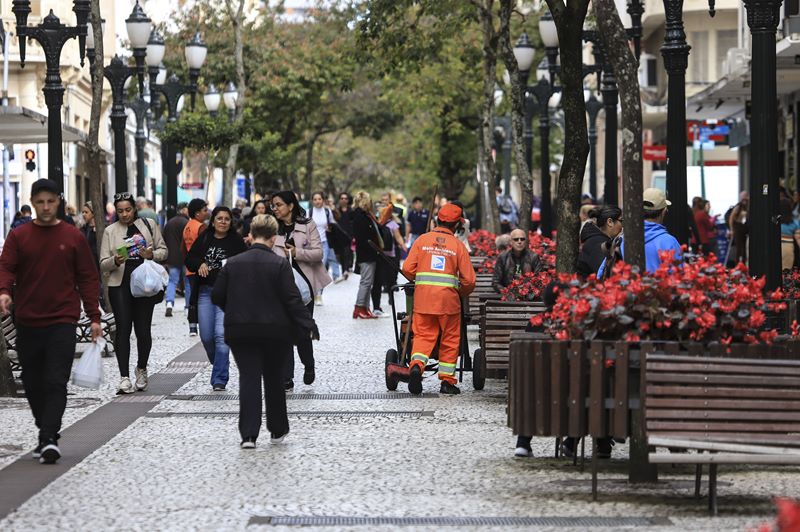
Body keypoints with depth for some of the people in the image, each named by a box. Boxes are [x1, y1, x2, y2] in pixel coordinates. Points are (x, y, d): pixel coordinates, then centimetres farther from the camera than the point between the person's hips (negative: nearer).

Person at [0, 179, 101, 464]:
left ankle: (49, 438, -18)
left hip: (62, 322, -2)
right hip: (27, 322, 2)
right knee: (33, 384, 8)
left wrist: (94, 317, 1)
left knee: (56, 382, -13)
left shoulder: (73, 237, 4)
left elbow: (88, 278, 6)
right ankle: (46, 434, 23)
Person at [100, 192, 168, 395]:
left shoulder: (148, 225, 9)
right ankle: (124, 377, -10)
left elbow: (163, 250, 13)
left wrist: (152, 255, -8)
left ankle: (141, 369, 26)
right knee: (123, 328, -10)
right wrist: (116, 261, -17)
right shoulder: (110, 231, 7)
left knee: (143, 330, 2)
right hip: (120, 285, -1)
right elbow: (103, 263, 5)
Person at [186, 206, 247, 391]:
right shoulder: (204, 239, 9)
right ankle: (220, 366, 33)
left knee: (221, 334, -14)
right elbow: (189, 260, 11)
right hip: (205, 291, 4)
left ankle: (219, 379, -11)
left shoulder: (236, 241, 1)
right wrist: (200, 264, -9)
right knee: (206, 337, 5)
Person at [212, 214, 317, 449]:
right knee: (274, 380, 14)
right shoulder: (279, 264, -9)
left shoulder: (232, 263, 1)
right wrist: (308, 325, -8)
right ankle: (277, 431, 24)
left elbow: (217, 297, 5)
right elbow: (292, 299, -12)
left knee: (248, 379, 1)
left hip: (240, 332, 1)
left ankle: (248, 434, -10)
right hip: (275, 332, -1)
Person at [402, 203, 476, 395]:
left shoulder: (422, 240, 5)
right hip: (448, 297, -1)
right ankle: (447, 382, 13)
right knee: (449, 340, 10)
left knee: (423, 335, 5)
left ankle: (417, 365, -23)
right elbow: (469, 280, -2)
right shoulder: (458, 245, 1)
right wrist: (461, 293, 19)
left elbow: (408, 268, 0)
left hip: (423, 297, 1)